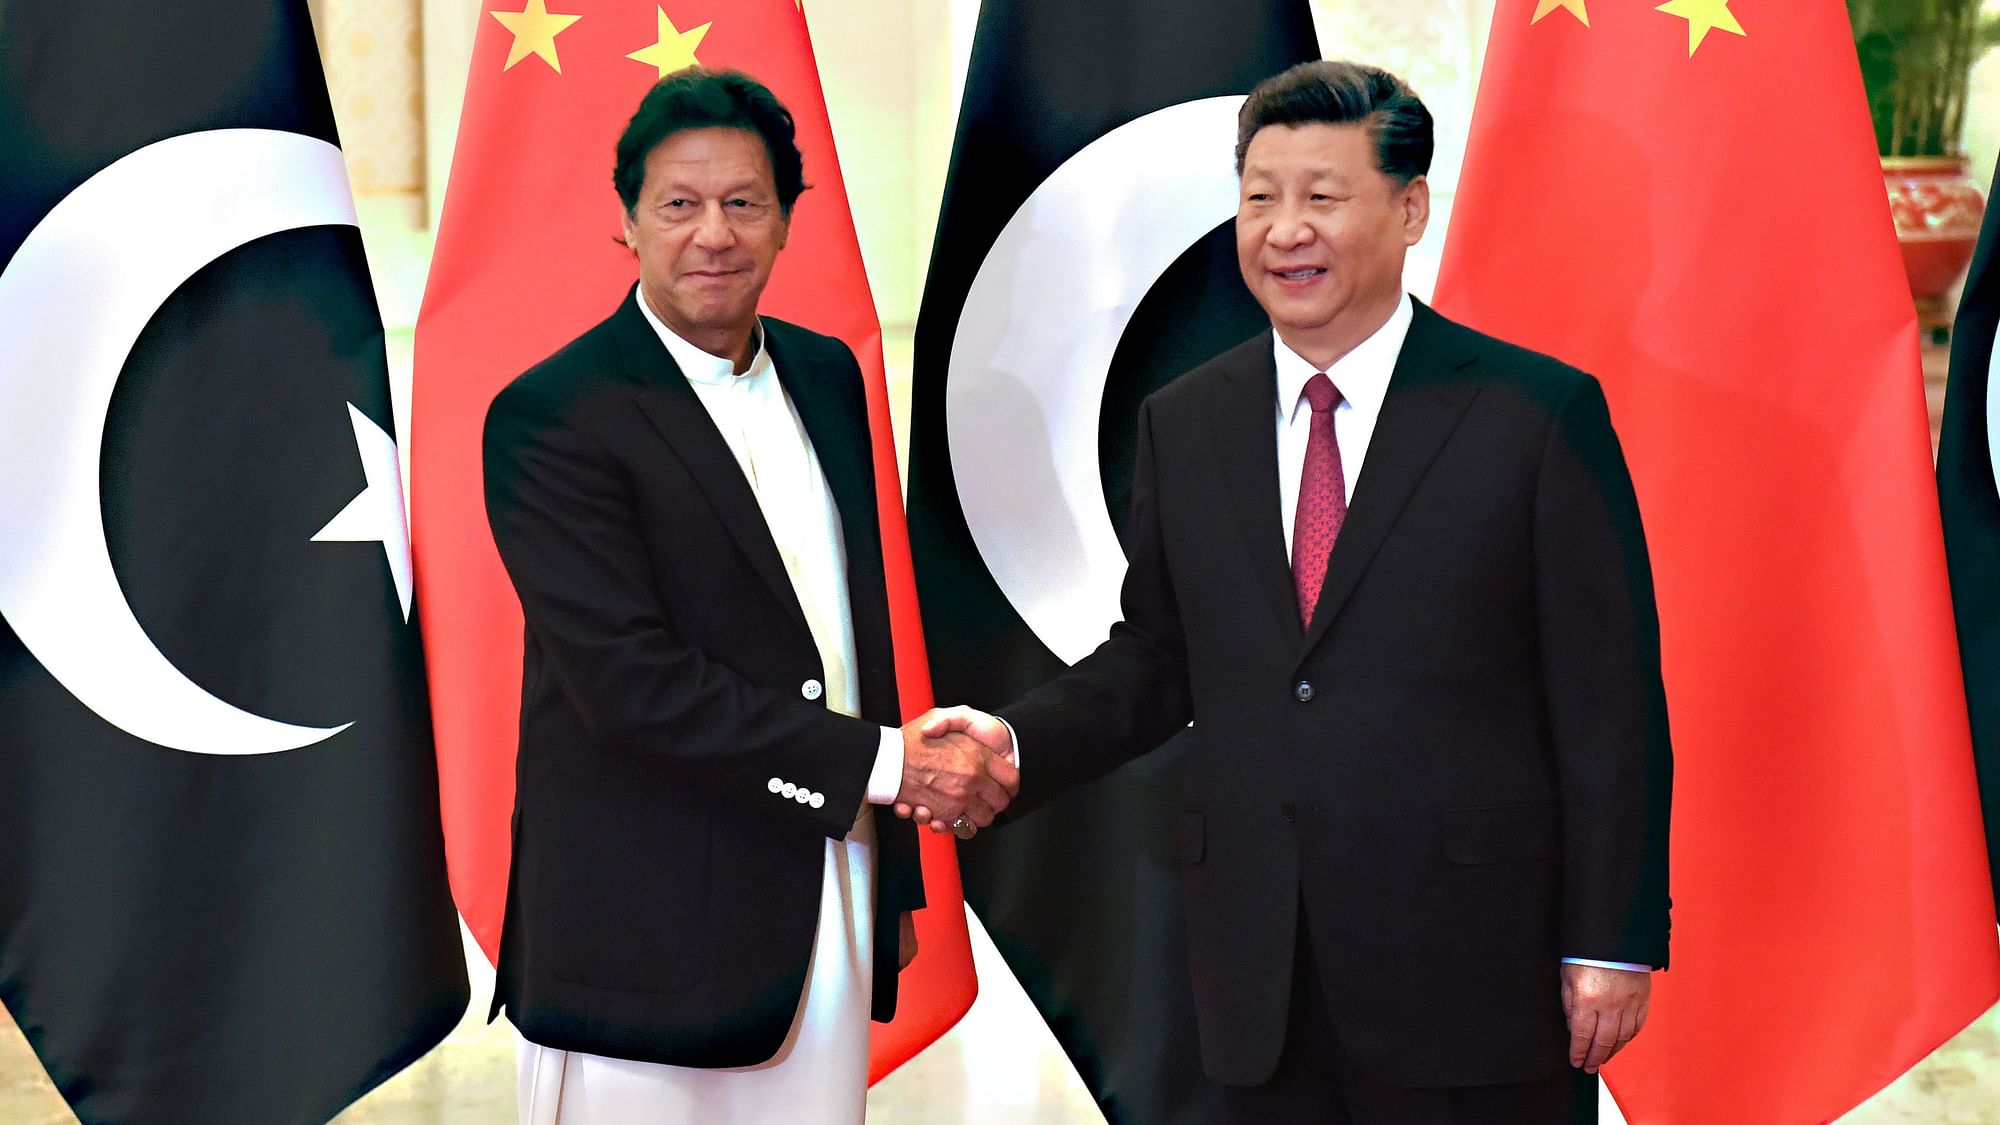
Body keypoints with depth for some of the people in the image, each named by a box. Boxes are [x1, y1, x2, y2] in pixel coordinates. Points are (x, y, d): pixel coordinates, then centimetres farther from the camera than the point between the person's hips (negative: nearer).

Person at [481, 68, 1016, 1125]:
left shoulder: (826, 374, 10)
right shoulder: (552, 417, -12)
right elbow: (631, 681, -19)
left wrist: (892, 879, 17)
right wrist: (885, 762, -16)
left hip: (828, 927, 6)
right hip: (645, 947, -6)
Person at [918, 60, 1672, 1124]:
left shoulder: (1539, 412, -5)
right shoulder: (1182, 424, 8)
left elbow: (1609, 700, -5)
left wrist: (1610, 946, -8)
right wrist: (1018, 741, -5)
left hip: (1466, 963, -4)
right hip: (1257, 974, 4)